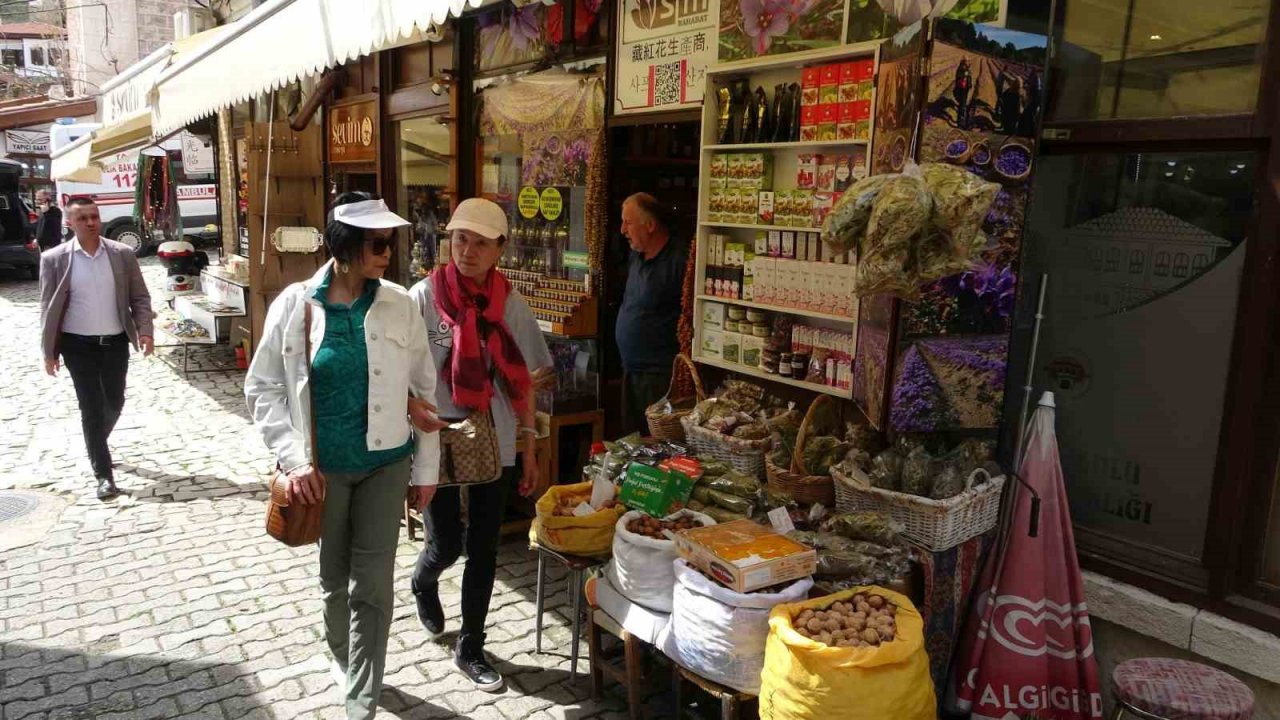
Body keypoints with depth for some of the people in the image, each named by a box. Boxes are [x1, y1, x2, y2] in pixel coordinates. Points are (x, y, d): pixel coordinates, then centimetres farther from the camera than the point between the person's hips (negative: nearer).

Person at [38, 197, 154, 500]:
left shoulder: (122, 253, -1)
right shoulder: (54, 258, -5)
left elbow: (140, 297, 3)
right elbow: (48, 307, -1)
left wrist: (145, 330, -12)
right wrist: (49, 351, -2)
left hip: (115, 342, 2)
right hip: (78, 345, -2)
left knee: (114, 404, 12)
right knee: (91, 408, -1)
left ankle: (95, 445, 43)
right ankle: (103, 475, 7)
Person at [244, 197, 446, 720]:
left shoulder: (399, 305, -6)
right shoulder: (295, 304, -8)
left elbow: (424, 390, -1)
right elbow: (262, 388, -2)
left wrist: (426, 469, 1)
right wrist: (294, 459, -11)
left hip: (385, 462, 0)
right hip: (323, 466, 0)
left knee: (373, 583, 3)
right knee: (334, 578, 18)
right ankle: (345, 662, 44)